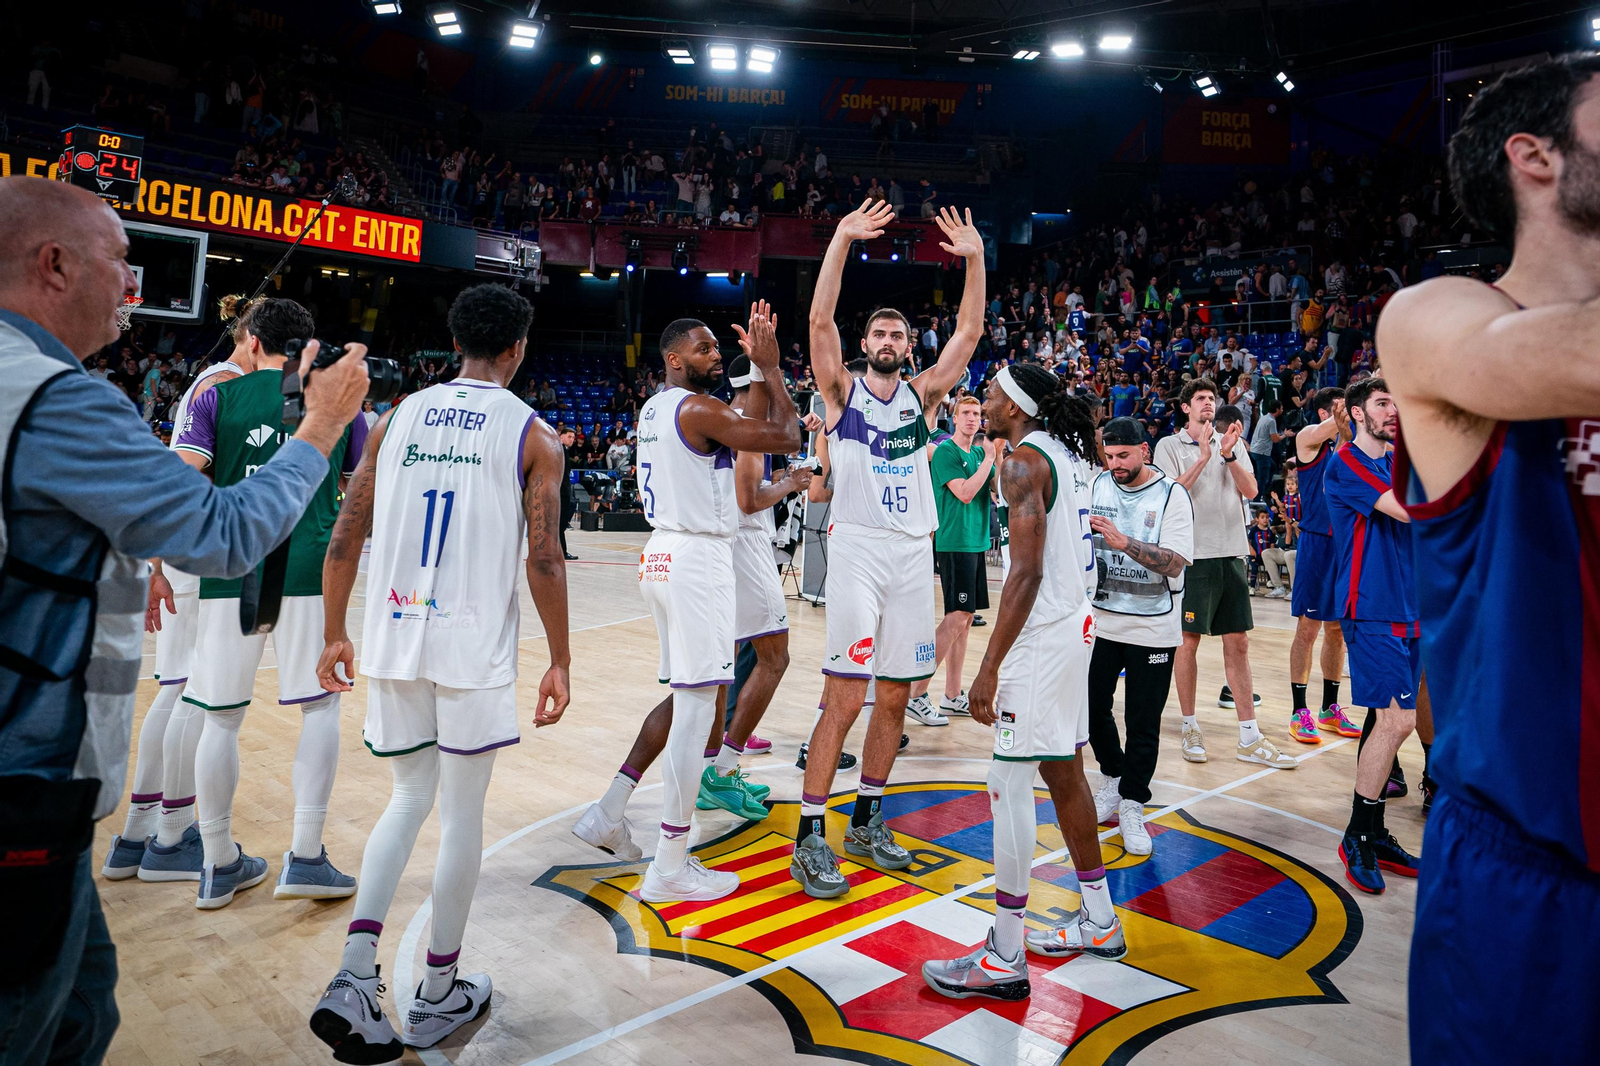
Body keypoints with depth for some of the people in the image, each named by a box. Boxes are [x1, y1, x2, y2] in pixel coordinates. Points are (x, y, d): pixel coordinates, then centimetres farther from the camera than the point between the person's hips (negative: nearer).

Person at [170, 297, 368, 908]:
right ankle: (305, 858, 5)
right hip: (309, 570, 0)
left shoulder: (217, 397, 6)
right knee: (320, 706, 9)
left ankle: (220, 865, 20)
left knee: (220, 716, 10)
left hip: (231, 570, 1)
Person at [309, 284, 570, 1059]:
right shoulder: (533, 434, -3)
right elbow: (544, 560, -8)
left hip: (392, 637, 4)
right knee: (462, 812, 10)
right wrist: (559, 662, 0)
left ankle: (354, 980, 8)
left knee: (409, 796, 20)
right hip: (475, 645, -4)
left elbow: (345, 537, 6)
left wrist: (334, 635, 15)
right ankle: (438, 998, 24)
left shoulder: (398, 416, 8)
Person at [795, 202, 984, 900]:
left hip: (913, 553, 5)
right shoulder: (843, 392, 4)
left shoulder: (922, 395, 13)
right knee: (845, 695, -9)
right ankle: (809, 837, 0)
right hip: (858, 548, -4)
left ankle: (867, 820, 23)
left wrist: (974, 261, -4)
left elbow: (969, 333, 6)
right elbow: (820, 320, -9)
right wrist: (842, 240, -15)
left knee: (895, 695, 9)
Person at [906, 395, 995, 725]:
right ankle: (916, 695, -8)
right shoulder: (945, 451, -9)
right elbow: (965, 493, -19)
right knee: (956, 618, -12)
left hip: (976, 542, 8)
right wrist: (989, 458, -14)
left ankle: (952, 697, 16)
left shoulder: (979, 451, 15)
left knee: (965, 618, 9)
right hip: (954, 543, -8)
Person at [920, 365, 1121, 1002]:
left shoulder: (1024, 460, -14)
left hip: (1041, 634, -10)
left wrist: (990, 668, -21)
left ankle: (1004, 959, 2)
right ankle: (1100, 923, 31)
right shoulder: (1068, 456, 14)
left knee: (1010, 783, -5)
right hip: (1075, 624, 10)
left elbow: (1027, 572, -22)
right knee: (1063, 771, 18)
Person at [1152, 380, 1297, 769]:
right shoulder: (1169, 446, 1)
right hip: (1193, 554, -4)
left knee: (1238, 643, 6)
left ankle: (1250, 739, 10)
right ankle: (1190, 728, 15)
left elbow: (1250, 490, 2)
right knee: (1188, 641, 1)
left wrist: (1229, 455, -10)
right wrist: (1203, 457, -16)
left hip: (1231, 553, 4)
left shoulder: (1233, 443, 13)